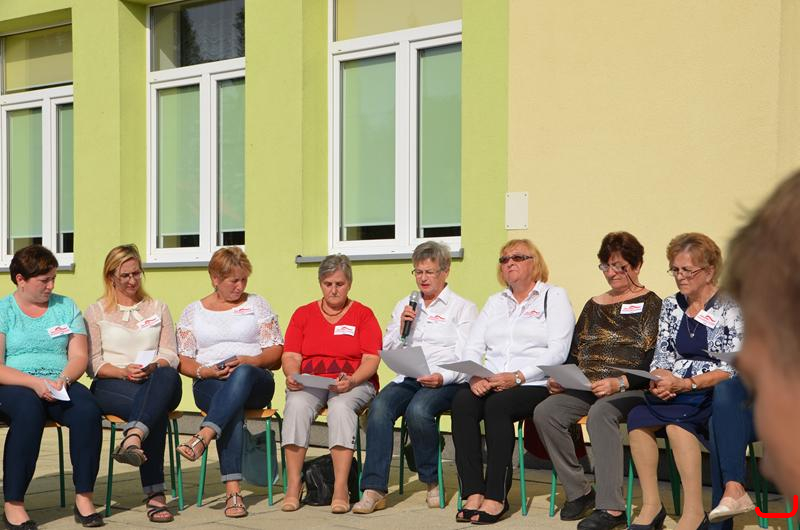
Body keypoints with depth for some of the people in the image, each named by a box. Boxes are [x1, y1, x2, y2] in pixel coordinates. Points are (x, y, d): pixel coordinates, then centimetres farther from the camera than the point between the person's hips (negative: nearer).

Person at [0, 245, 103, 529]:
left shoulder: (66, 306, 15)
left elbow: (79, 356, 7)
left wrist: (63, 380, -14)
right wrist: (34, 383, -21)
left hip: (59, 385, 3)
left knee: (88, 409, -29)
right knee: (29, 409, -37)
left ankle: (84, 498, -20)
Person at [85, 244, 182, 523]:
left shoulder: (158, 308, 22)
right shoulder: (96, 311, 16)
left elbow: (171, 356, 11)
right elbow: (93, 363, 5)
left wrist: (153, 367, -13)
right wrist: (123, 372, -15)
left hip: (155, 380, 2)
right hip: (110, 386, -1)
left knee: (168, 376, -41)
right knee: (155, 408, -39)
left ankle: (132, 439, -64)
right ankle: (154, 493, -49)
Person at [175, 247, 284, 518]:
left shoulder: (256, 304, 15)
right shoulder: (193, 312, 16)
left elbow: (276, 353, 8)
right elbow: (183, 361, 10)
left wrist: (249, 361, -12)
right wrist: (205, 371, -11)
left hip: (256, 381, 0)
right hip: (210, 384, 0)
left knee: (242, 374, -40)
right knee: (233, 406, -38)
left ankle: (203, 437, -53)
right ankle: (233, 490, -46)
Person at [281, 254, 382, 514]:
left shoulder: (363, 314, 10)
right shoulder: (303, 314, 17)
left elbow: (371, 359, 0)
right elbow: (291, 356, 9)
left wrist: (352, 381, -19)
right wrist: (292, 376, -14)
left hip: (354, 384, -2)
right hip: (309, 383, 2)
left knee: (341, 406, -36)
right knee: (296, 404, -33)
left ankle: (341, 489, -36)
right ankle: (293, 487, -31)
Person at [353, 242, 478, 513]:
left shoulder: (463, 308, 10)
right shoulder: (404, 306, 25)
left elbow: (466, 359, -1)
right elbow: (386, 351, 21)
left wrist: (443, 378, -19)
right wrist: (401, 328, 3)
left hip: (445, 381, -4)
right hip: (407, 378, 4)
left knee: (418, 410, -35)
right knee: (379, 406, -28)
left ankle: (433, 481, -12)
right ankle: (374, 489, -32)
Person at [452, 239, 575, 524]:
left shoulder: (554, 296, 7)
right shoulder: (495, 302, 25)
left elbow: (558, 352, -7)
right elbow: (472, 348, 14)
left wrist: (518, 376, -19)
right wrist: (474, 376, -9)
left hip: (535, 384, -4)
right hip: (489, 384, 5)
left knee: (498, 405, -34)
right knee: (462, 401, -27)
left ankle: (497, 497, -28)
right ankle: (473, 493, -29)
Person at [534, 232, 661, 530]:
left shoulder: (651, 305, 2)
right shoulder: (594, 306, 21)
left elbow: (654, 362, -8)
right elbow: (574, 353, 19)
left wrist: (620, 382, -22)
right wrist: (559, 379, -1)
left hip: (631, 390, -6)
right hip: (586, 388, 6)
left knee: (600, 413, -38)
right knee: (545, 412, -21)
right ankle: (577, 492, -9)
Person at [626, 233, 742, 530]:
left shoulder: (730, 308, -4)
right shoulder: (671, 306, 13)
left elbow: (735, 368, -11)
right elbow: (661, 357, 12)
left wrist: (686, 384, -19)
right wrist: (659, 381, -12)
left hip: (715, 394, -5)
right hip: (675, 394, 5)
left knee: (675, 419, -34)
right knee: (638, 417, -25)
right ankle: (650, 505, -19)